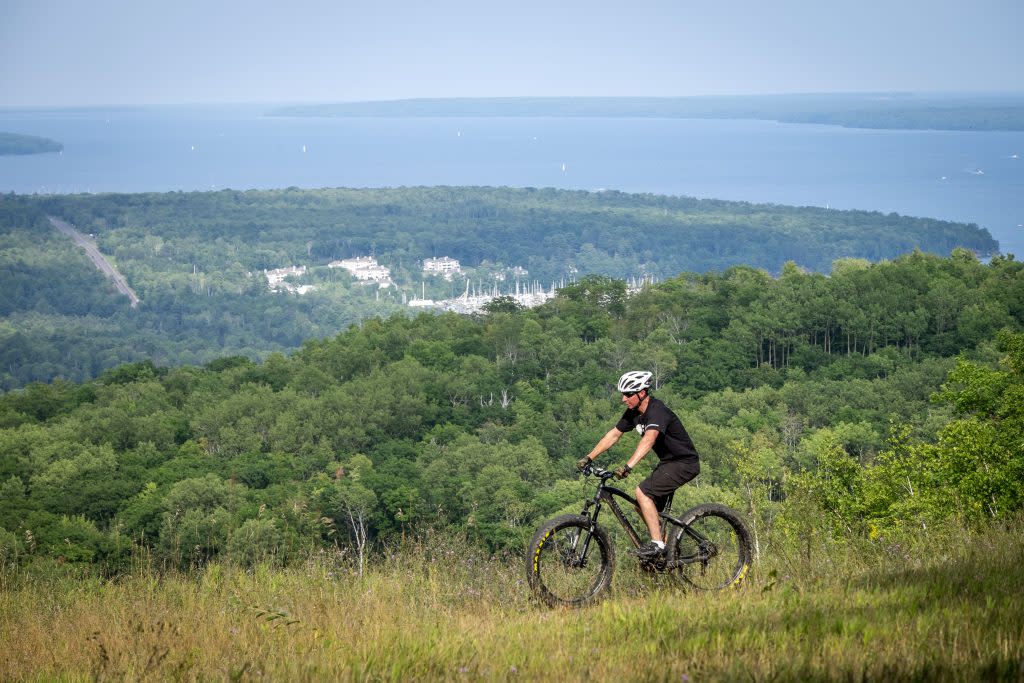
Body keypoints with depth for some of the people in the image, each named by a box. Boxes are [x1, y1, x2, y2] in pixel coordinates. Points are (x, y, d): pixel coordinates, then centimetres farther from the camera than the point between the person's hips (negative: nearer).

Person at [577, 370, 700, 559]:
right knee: (646, 507, 7)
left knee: (643, 492, -22)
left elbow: (649, 439, -42)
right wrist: (589, 457, 2)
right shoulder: (634, 413, 2)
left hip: (685, 463, -9)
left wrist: (628, 466, -54)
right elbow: (614, 435, 8)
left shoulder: (657, 411, -27)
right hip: (668, 462, 9)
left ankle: (657, 543, -17)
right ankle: (668, 548, 18)